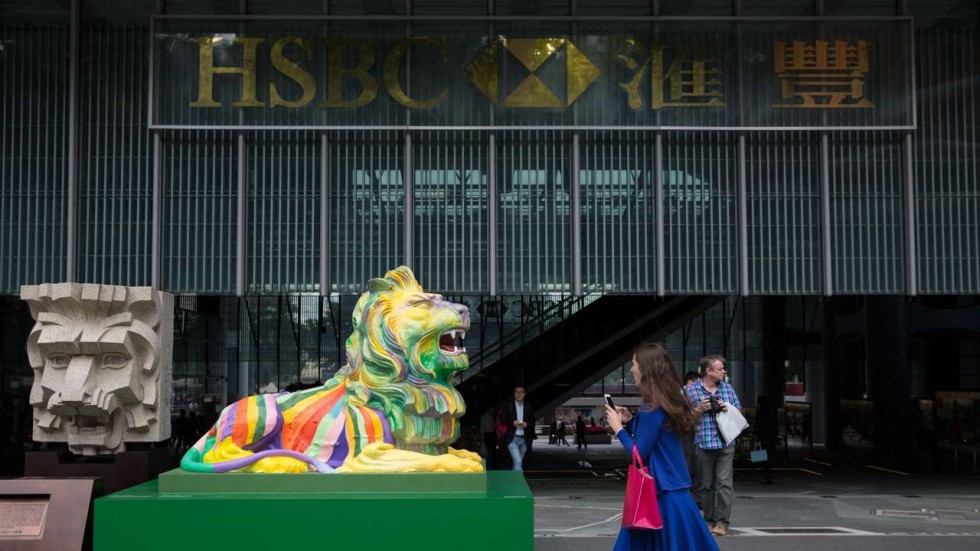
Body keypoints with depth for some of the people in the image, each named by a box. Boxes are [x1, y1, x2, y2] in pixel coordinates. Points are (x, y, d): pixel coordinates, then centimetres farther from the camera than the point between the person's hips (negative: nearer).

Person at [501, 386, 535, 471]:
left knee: (518, 461, 12)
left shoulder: (528, 407, 10)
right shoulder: (509, 405, 3)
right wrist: (512, 422, -17)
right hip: (512, 438, -4)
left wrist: (527, 424, -12)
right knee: (518, 461, -17)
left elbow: (532, 421, 10)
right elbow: (504, 419, 1)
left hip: (524, 439, 4)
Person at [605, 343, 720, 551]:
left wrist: (618, 428, -9)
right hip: (668, 486, 9)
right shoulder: (667, 403, 8)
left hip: (662, 491, -9)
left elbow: (639, 454, -18)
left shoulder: (652, 409, -21)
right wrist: (630, 421, 10)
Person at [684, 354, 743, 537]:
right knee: (706, 485, 6)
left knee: (724, 483, -8)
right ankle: (709, 520, 17)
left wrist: (728, 408, -2)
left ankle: (722, 522, -6)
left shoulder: (728, 388, 12)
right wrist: (700, 409, -13)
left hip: (726, 444, 1)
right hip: (703, 444, -1)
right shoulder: (690, 390, 1)